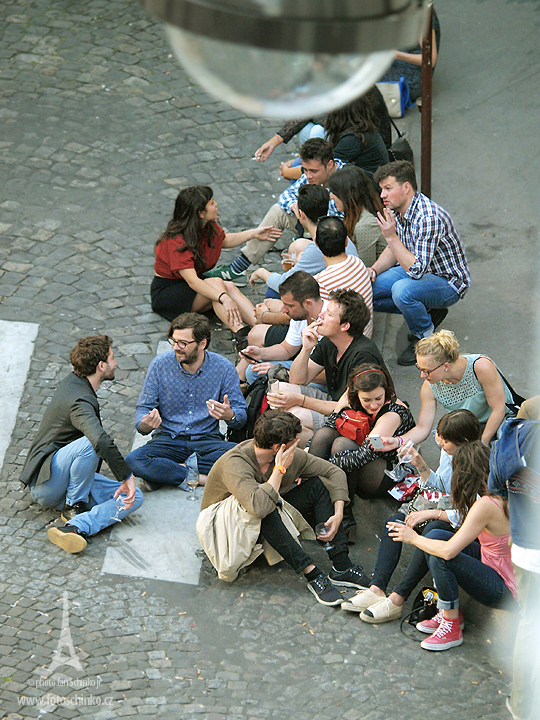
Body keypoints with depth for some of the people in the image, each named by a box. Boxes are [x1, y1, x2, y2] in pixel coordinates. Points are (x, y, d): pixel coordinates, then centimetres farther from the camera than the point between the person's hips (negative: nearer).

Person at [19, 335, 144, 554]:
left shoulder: (73, 381, 10)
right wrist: (126, 477, -33)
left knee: (134, 497, -12)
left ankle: (76, 527, -31)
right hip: (45, 483, -9)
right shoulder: (80, 401, -22)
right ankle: (74, 507, -18)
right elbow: (101, 441, -42)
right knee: (88, 444, -38)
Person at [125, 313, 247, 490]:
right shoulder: (159, 365, -3)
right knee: (133, 461, -31)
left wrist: (230, 415, -26)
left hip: (207, 441, 0)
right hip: (168, 440, 0)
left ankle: (166, 474, -22)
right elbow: (144, 408, 2)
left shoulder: (224, 368, -3)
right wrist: (144, 425, -23)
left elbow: (241, 415, 0)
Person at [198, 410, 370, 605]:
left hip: (269, 523, 7)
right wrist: (280, 469, -35)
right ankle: (312, 574, -35)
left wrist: (338, 514, -15)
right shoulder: (234, 463, -31)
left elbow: (334, 472, -1)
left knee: (317, 485, -9)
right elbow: (258, 507, -47)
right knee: (264, 512, -38)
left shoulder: (292, 455, -11)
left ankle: (341, 567, -18)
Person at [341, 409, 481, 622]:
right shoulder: (448, 453, 2)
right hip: (445, 512, 9)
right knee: (394, 521, -6)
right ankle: (377, 590, -20)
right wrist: (420, 465, 3)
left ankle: (397, 600, -34)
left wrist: (431, 513, -23)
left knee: (432, 530, -36)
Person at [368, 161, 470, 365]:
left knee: (402, 290, -36)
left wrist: (391, 237, -37)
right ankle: (428, 311, 10)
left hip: (449, 282, -9)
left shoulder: (428, 218, -32)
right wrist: (374, 269, -5)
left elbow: (417, 270, -36)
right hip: (421, 270, 9)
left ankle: (424, 335, -7)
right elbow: (394, 249, 13)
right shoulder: (399, 210, -4)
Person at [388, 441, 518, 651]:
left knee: (440, 558, -23)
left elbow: (449, 551, -28)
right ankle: (448, 613, 13)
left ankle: (452, 629, -5)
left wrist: (414, 539, -13)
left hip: (507, 591, -9)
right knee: (435, 537, 3)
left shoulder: (486, 505, -26)